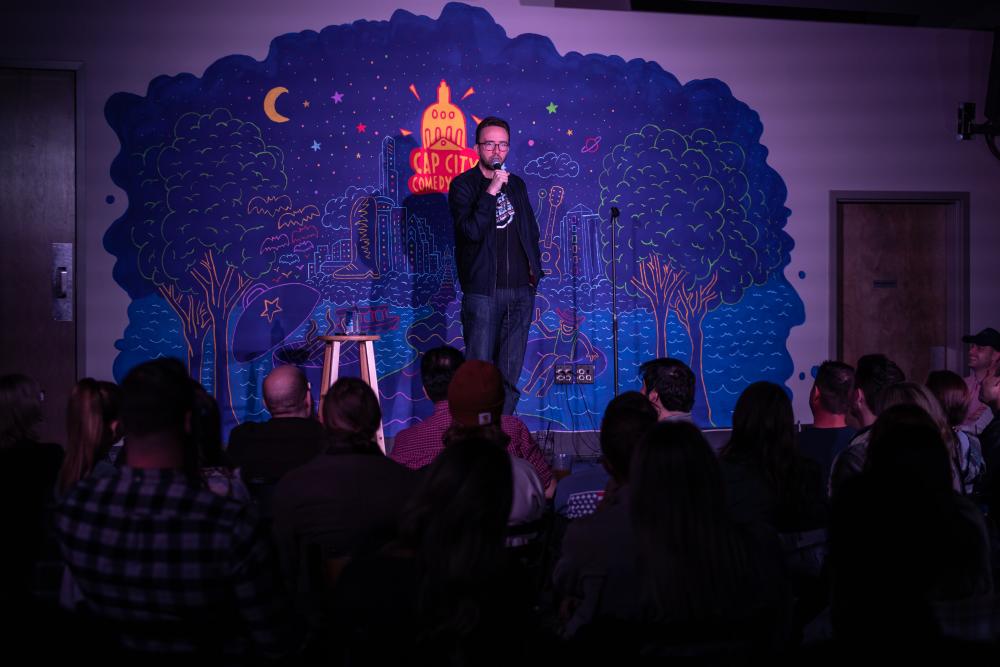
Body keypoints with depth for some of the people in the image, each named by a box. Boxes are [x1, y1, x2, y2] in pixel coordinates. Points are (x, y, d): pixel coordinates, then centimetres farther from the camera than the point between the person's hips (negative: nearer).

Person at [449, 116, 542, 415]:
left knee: (510, 373, 8)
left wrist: (534, 267, 13)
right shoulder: (463, 185, -1)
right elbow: (471, 230, -16)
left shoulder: (517, 184, 15)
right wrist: (491, 192, -20)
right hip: (483, 290, -5)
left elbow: (531, 230, 23)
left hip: (521, 290, 5)